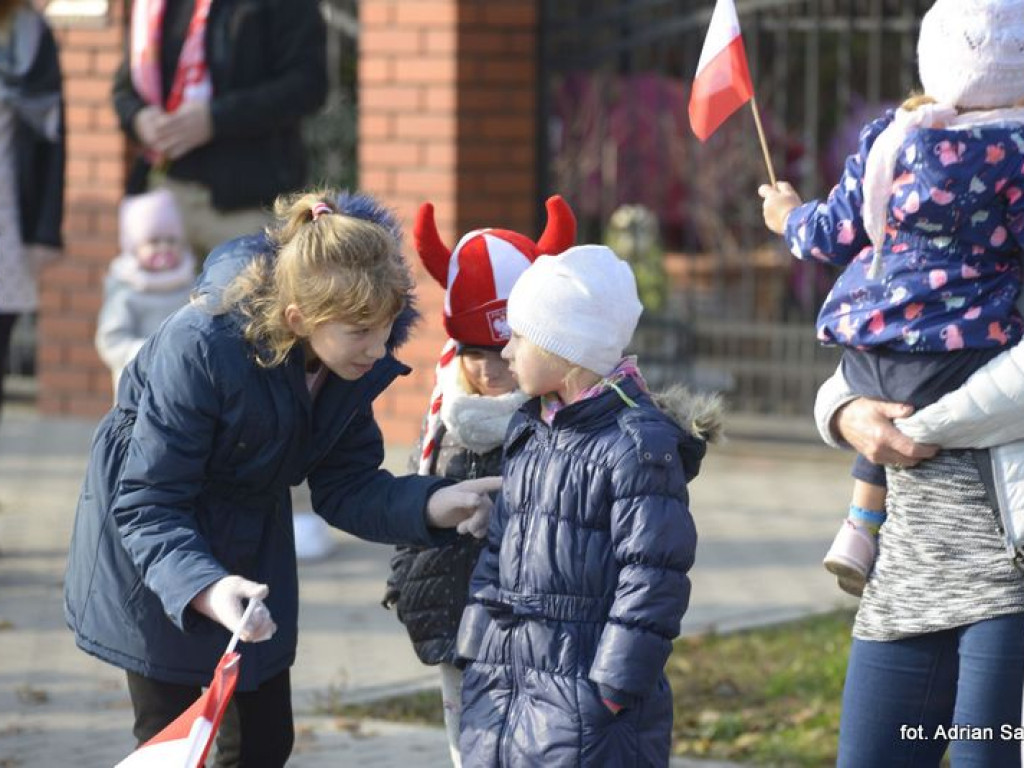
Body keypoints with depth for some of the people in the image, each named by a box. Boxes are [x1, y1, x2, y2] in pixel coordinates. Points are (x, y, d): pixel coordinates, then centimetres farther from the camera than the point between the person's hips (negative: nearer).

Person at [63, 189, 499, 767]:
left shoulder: (362, 364, -15)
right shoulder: (201, 347, -34)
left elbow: (344, 487, -6)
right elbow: (148, 505, -31)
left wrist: (431, 505, -26)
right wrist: (203, 587, -48)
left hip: (253, 541, 6)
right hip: (157, 550, -6)